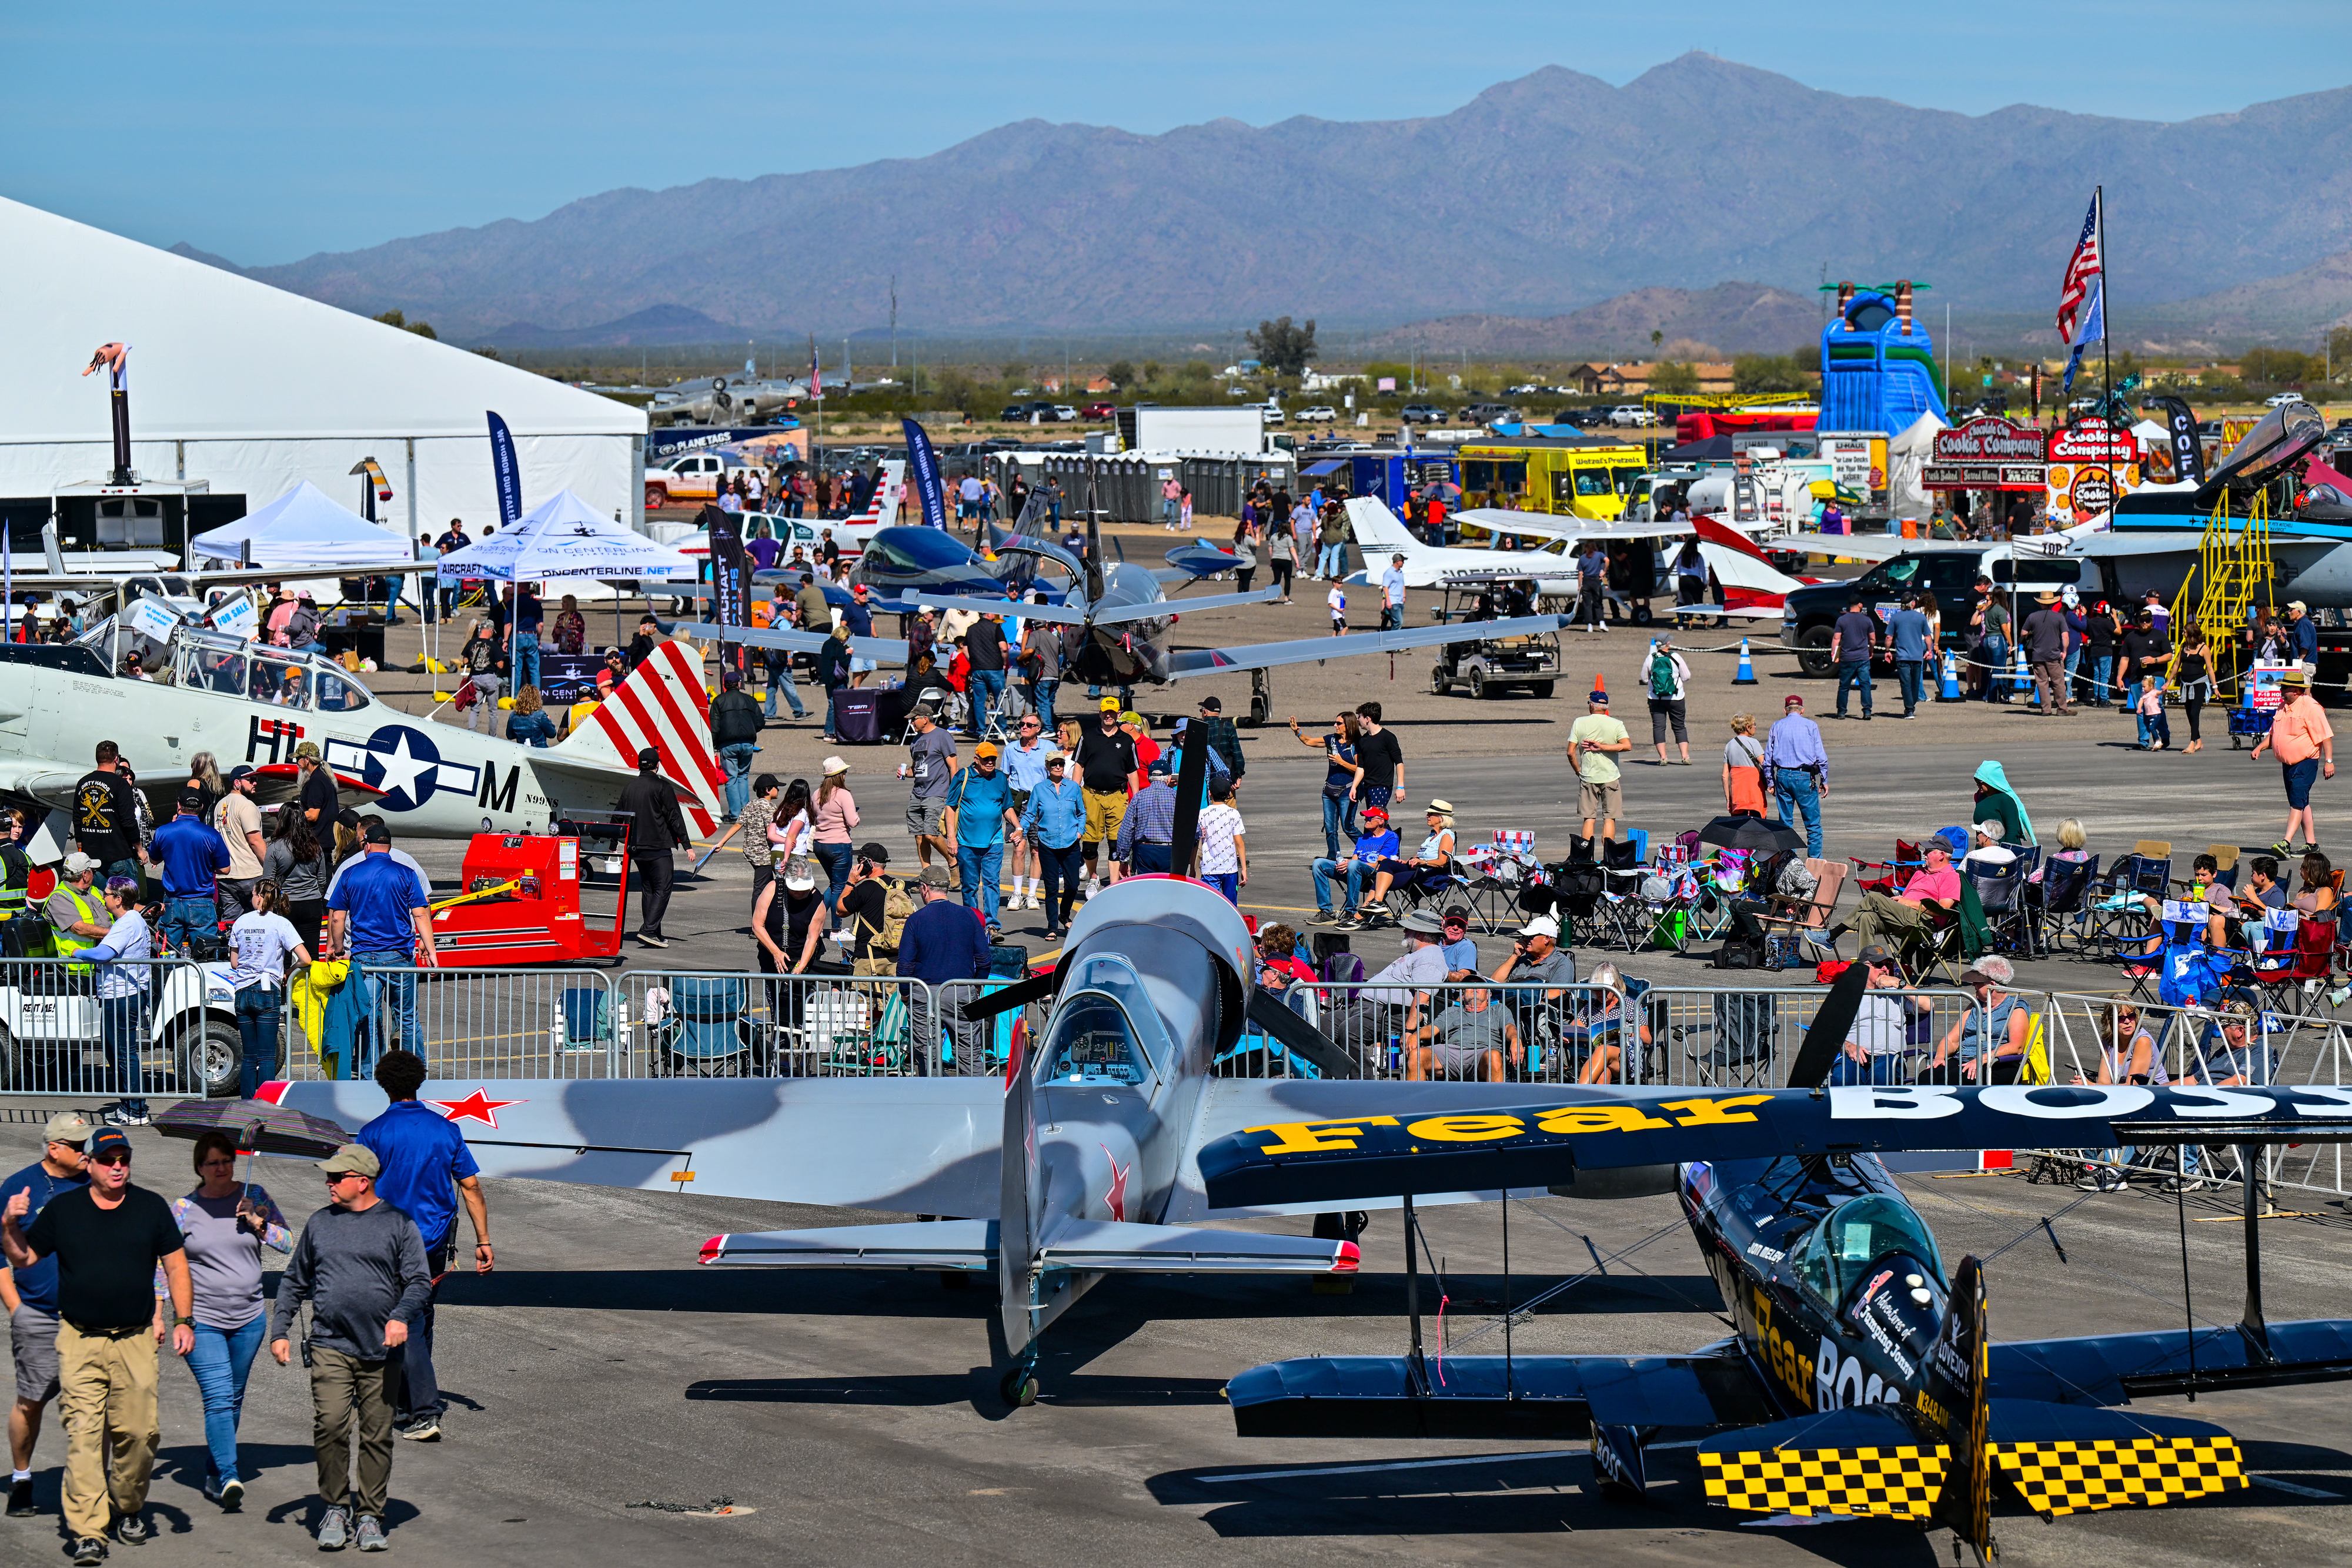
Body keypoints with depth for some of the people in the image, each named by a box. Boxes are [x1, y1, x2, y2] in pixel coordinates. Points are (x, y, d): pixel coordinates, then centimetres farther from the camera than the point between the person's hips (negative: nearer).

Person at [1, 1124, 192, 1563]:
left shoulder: (151, 1207, 7)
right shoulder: (63, 1209, 6)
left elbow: (175, 1264, 10)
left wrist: (183, 1320, 2)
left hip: (135, 1341, 1)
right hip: (79, 1341, -1)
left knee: (137, 1431, -2)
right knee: (83, 1433, -10)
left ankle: (128, 1508, 24)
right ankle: (87, 1531, -11)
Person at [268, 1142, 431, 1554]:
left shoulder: (398, 1224, 4)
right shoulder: (320, 1224, 12)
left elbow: (419, 1280, 1)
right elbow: (293, 1282, 20)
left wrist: (401, 1317, -17)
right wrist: (279, 1331, 12)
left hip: (381, 1351, -1)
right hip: (330, 1347, 1)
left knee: (376, 1436, 3)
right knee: (330, 1427, -14)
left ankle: (370, 1517, 12)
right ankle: (334, 1509, -1)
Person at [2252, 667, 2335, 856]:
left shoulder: (2311, 707, -13)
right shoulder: (2283, 707, 12)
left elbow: (2325, 736, -14)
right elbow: (2274, 734, 23)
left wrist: (2329, 761, -19)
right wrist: (2259, 748, 6)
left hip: (2306, 761, -9)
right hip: (2288, 763, 9)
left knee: (2297, 801, -16)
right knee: (2301, 804, 12)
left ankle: (2286, 842, -24)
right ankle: (2311, 843, 18)